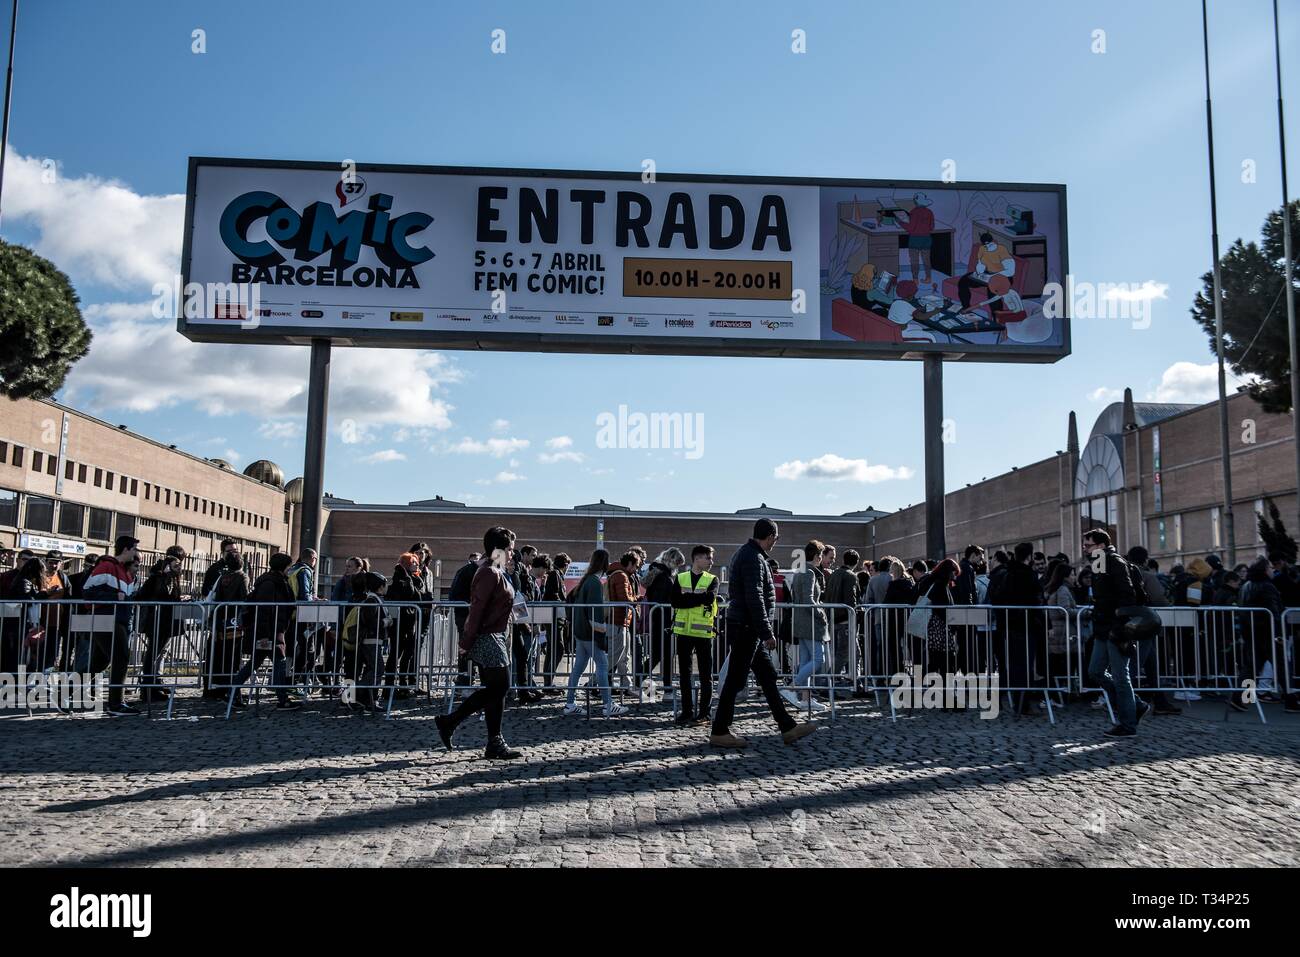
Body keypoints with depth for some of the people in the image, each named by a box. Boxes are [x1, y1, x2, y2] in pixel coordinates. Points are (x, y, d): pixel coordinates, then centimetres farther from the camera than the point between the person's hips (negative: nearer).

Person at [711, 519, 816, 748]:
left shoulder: (744, 553, 16)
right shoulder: (754, 558, -16)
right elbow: (755, 599, -23)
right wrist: (767, 633, -20)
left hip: (746, 629, 11)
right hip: (747, 628, -11)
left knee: (768, 677, 12)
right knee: (736, 680, -3)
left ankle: (788, 728, 17)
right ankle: (719, 732, 4)